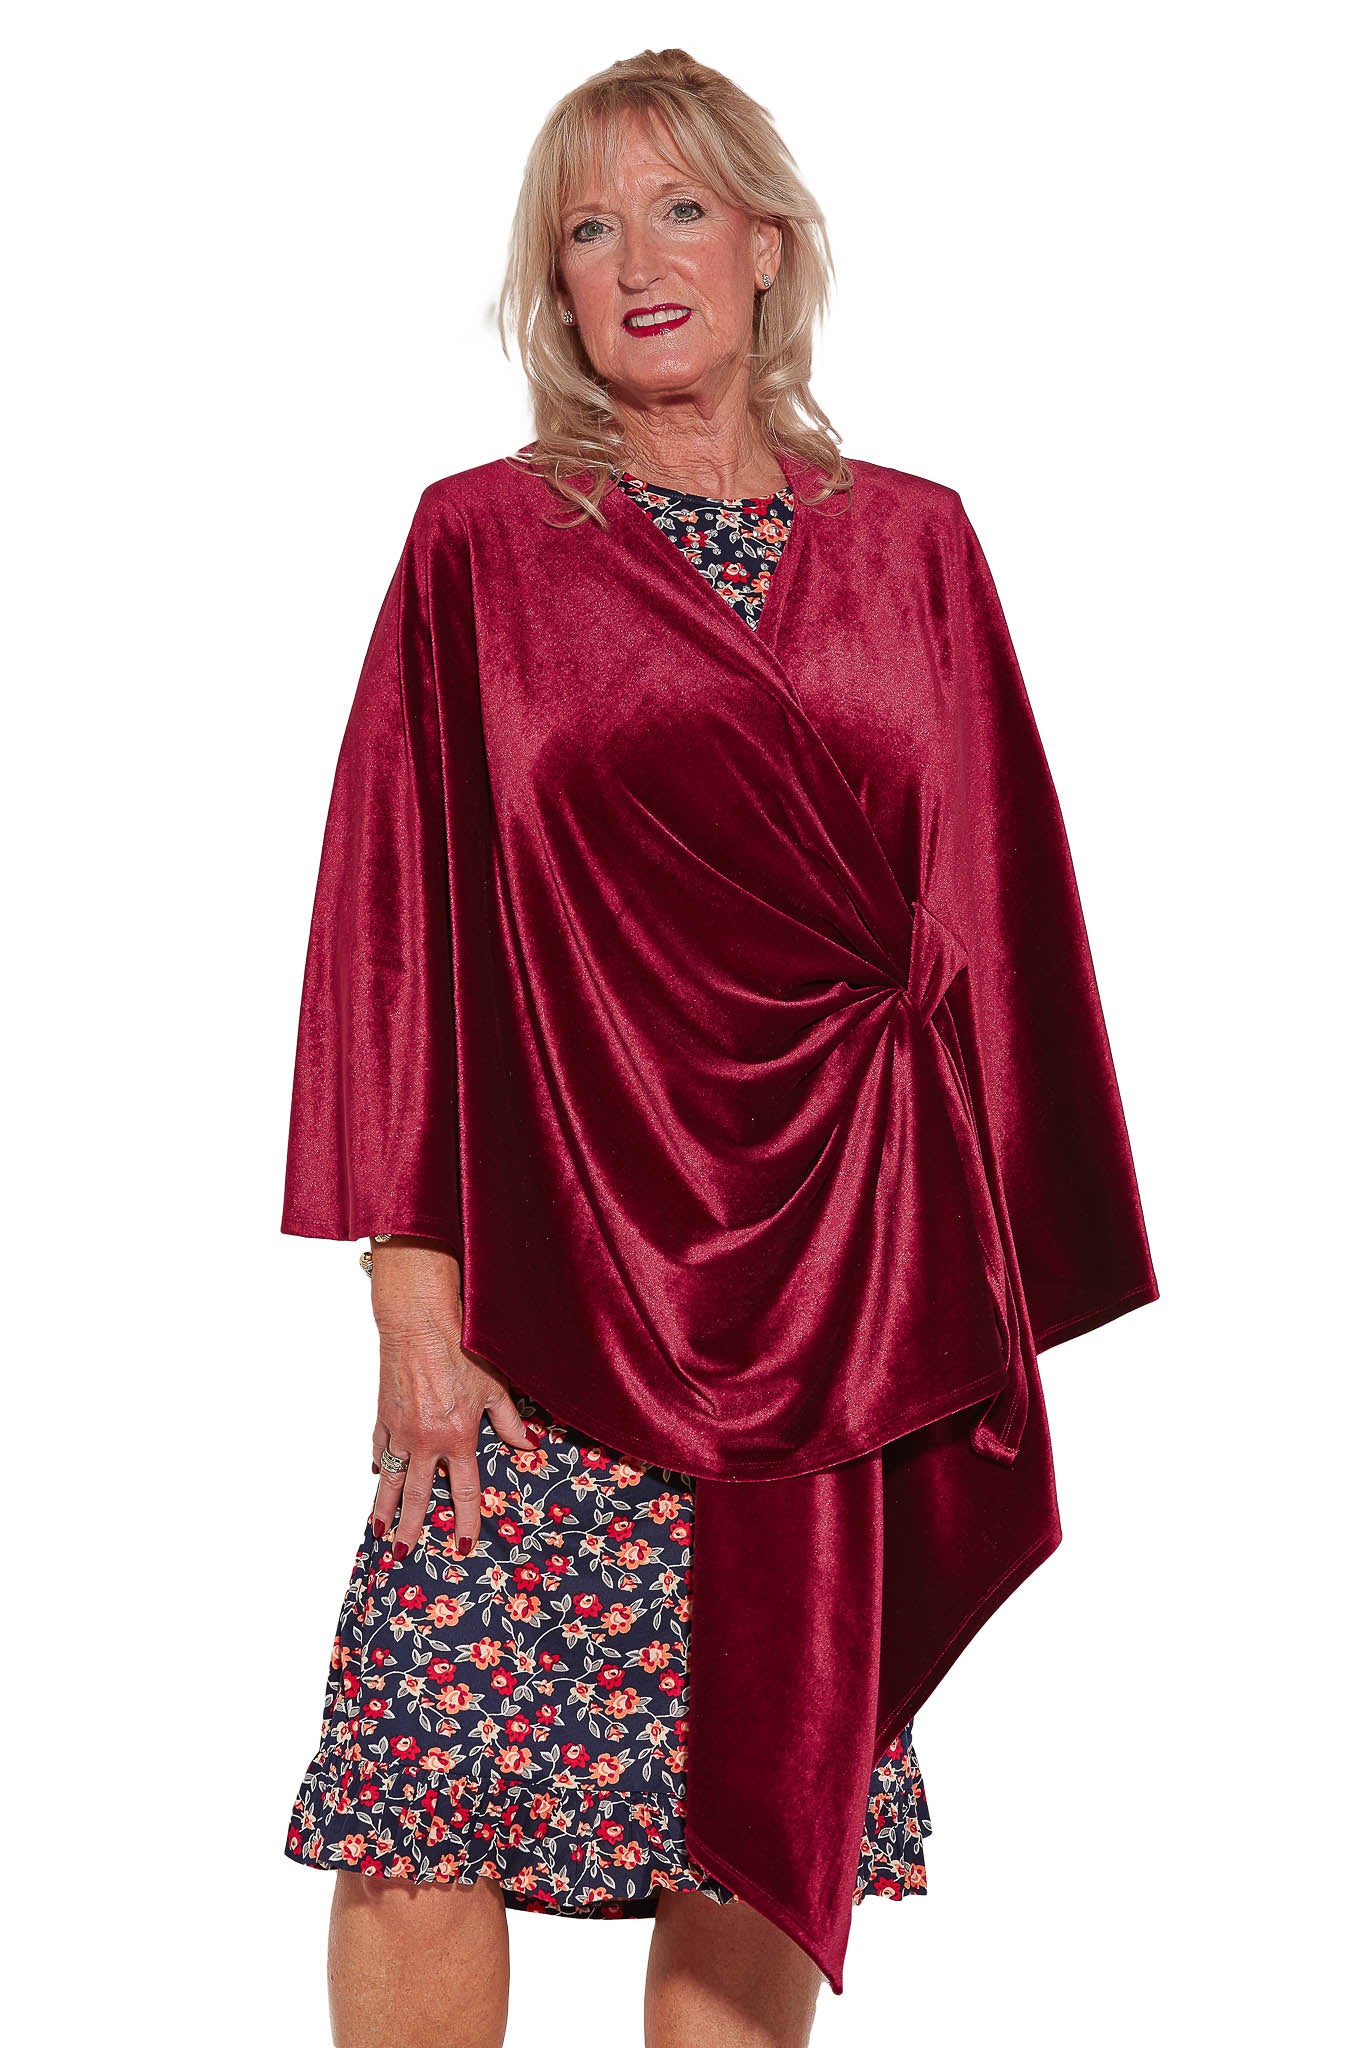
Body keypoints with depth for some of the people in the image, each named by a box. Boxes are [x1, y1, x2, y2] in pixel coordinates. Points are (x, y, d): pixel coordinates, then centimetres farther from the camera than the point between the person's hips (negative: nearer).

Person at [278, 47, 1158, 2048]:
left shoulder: (909, 545, 10)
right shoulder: (479, 545, 4)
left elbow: (998, 926, 10)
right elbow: (398, 926, 0)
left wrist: (1005, 1288, 5)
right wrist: (410, 1292, -8)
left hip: (843, 1286, 2)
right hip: (553, 1280, -2)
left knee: (768, 1824, 8)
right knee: (429, 1814, -4)